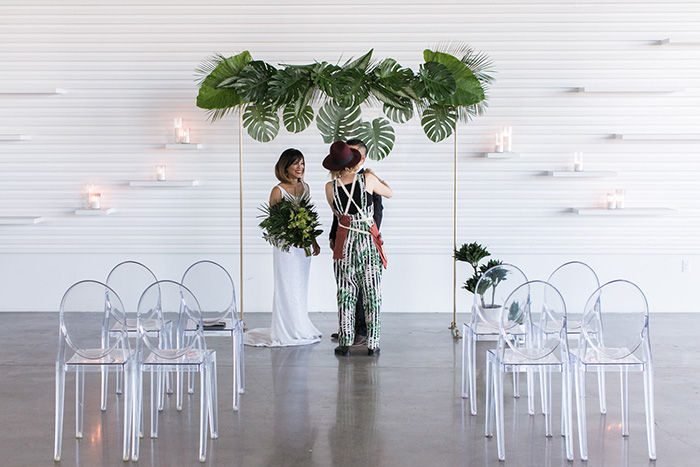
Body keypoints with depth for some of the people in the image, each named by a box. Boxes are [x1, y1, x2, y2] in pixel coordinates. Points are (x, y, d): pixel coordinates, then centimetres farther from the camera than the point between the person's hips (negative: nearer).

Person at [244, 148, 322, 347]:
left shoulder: (305, 187, 10)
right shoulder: (278, 191, -9)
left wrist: (313, 241, 16)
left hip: (303, 245, 6)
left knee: (301, 288, 12)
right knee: (287, 287, -1)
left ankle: (301, 329, 22)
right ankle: (288, 332, 8)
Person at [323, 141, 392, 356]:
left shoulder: (330, 187, -4)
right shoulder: (368, 179, -8)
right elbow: (389, 193, 11)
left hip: (344, 242, 1)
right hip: (369, 241, -1)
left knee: (346, 294, 8)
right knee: (372, 294, 6)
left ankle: (345, 343, 9)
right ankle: (372, 344, 8)